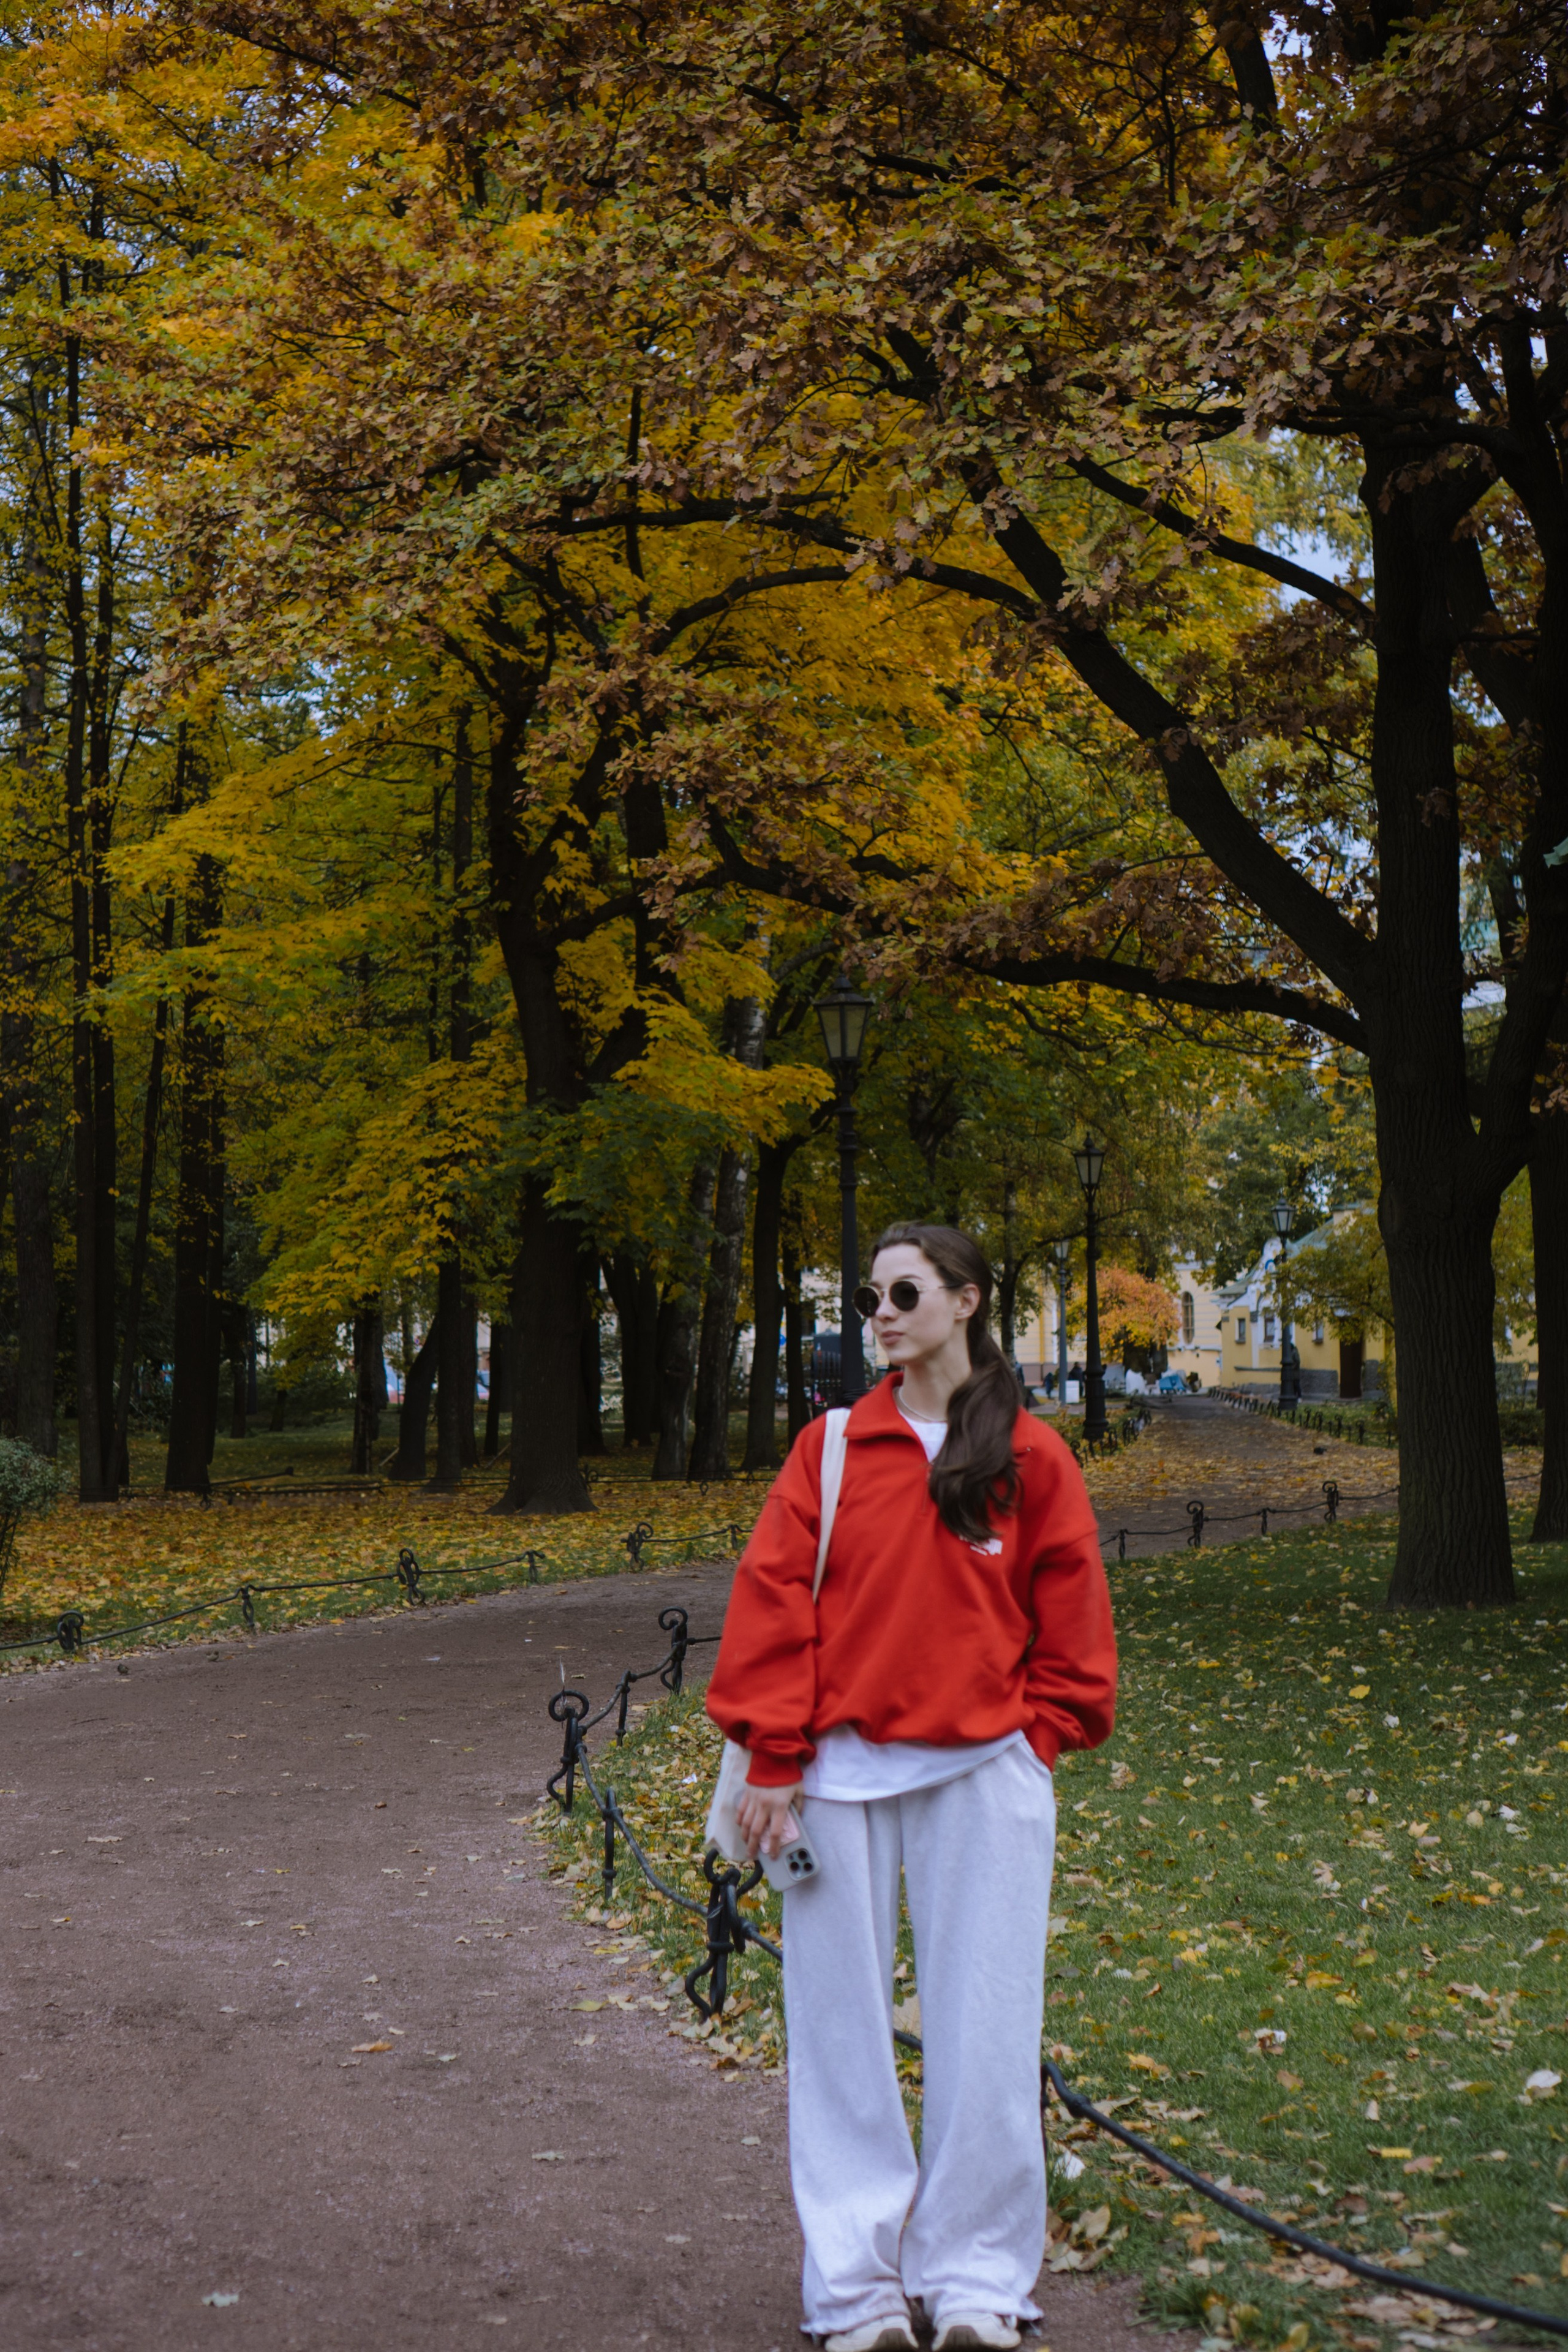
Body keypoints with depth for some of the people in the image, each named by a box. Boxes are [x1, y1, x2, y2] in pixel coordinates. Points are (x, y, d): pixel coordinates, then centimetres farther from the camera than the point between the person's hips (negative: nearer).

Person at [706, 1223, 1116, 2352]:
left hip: (982, 1775, 0)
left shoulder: (1032, 1458, 3)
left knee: (983, 2036, 3)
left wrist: (1037, 1743, 1)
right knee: (843, 2028, 5)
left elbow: (1070, 1624, 8)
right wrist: (774, 1761, -2)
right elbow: (774, 1599, 2)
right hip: (842, 1772, 1)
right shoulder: (832, 1447, 4)